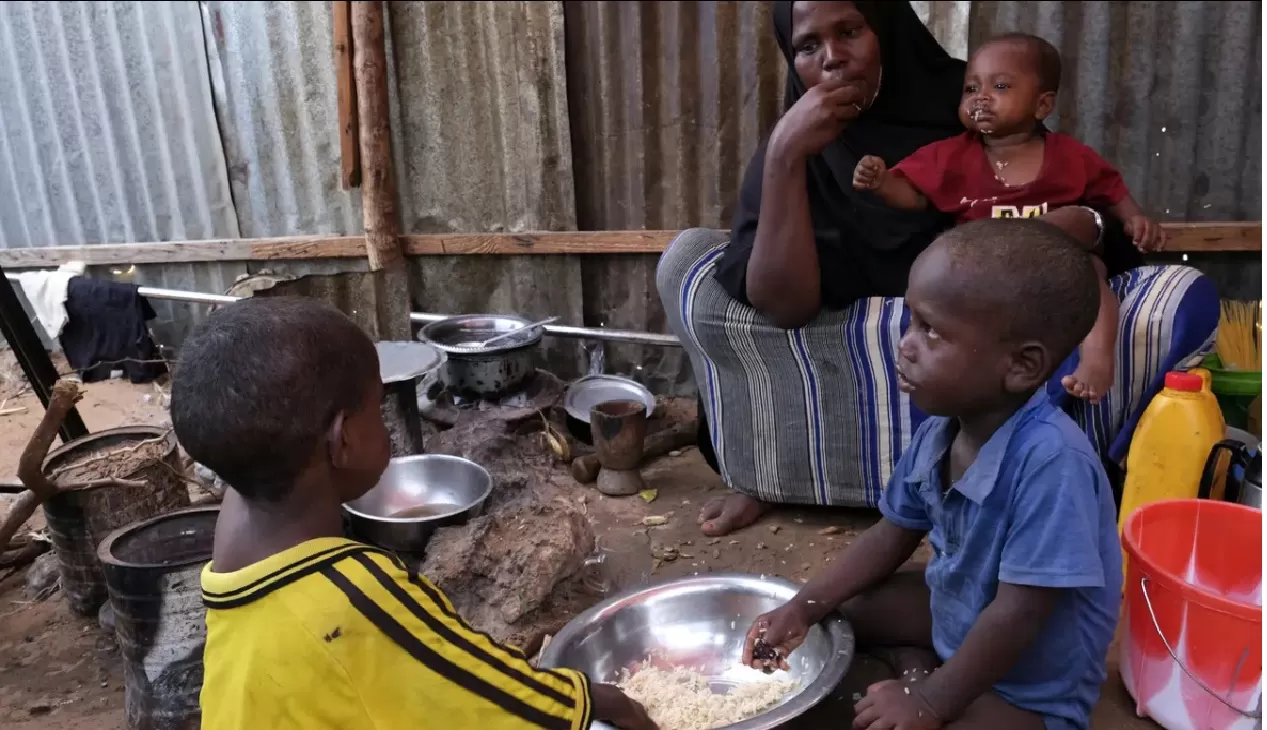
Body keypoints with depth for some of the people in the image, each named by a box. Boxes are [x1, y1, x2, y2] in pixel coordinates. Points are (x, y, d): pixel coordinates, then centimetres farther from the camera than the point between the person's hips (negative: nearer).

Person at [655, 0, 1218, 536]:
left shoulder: (969, 100, 0)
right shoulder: (798, 150, -3)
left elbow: (1084, 207, 4)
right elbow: (782, 307, -18)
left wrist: (1085, 225, -21)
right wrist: (784, 156, -25)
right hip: (869, 356, 0)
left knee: (1187, 299, -20)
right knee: (690, 258, -14)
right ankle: (772, 470, -10)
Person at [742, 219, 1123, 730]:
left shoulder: (1051, 461, -35)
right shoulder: (938, 435, -11)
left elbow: (1018, 614, -31)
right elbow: (892, 535, 4)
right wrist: (805, 607, -2)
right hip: (956, 609, 8)